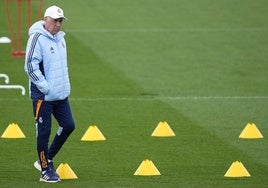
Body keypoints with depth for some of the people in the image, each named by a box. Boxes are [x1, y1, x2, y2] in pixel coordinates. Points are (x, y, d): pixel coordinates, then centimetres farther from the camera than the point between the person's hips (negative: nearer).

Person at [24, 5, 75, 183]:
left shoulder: (60, 38, 12)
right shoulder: (37, 38, -15)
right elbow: (30, 66, -19)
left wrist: (65, 85, 15)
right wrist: (47, 88, -20)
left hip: (61, 94, 8)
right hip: (43, 96, -8)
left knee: (68, 125, 7)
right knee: (44, 131, -1)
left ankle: (47, 159, 22)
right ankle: (46, 170, 8)